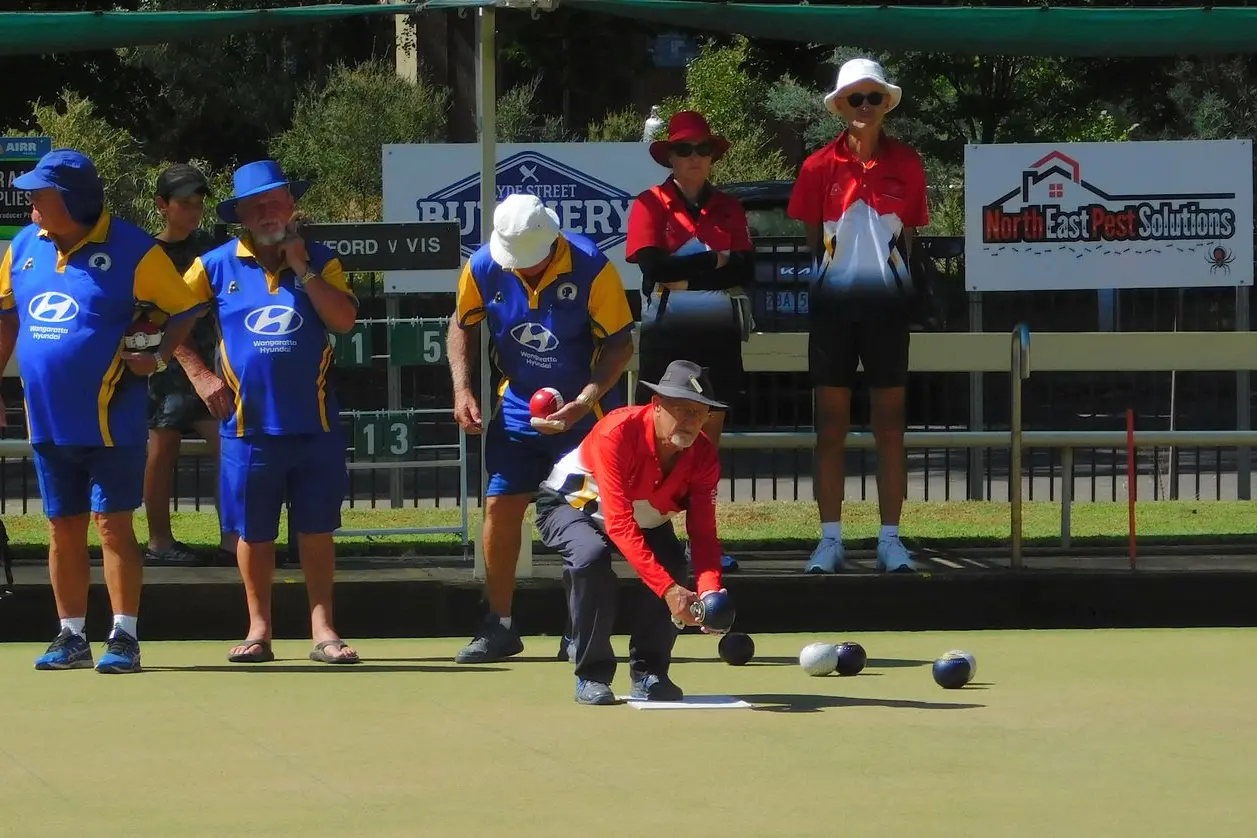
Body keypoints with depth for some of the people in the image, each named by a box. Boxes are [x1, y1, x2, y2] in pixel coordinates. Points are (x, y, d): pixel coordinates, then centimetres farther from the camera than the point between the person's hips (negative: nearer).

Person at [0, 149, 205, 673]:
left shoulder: (132, 251, -9)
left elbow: (184, 310, -3)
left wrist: (158, 358, -16)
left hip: (110, 422, -5)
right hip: (47, 422, 5)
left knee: (113, 526, -4)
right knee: (63, 530, 10)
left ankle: (124, 637, -1)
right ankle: (72, 637, 16)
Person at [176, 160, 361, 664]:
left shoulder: (320, 262, 5)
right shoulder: (216, 267, 4)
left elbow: (344, 320, -9)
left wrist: (302, 267, -10)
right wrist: (198, 373, 1)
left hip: (314, 425, 0)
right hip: (249, 426, 0)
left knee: (317, 529, 2)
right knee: (253, 532, 5)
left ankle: (322, 630, 6)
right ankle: (259, 631, 14)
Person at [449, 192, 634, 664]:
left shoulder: (591, 269, -21)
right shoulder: (482, 268, -12)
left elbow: (620, 345, -14)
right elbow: (463, 326, 7)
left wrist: (585, 401, -26)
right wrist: (462, 390, -4)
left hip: (581, 412, -3)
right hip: (516, 408, 3)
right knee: (500, 507, 1)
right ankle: (499, 627, 12)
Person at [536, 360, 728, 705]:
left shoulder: (703, 454, -21)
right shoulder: (618, 433, -38)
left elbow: (703, 534, -24)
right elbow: (619, 525, -44)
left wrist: (710, 591, -44)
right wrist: (668, 590, -51)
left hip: (646, 517, 5)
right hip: (571, 505, -5)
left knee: (673, 563, -24)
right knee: (592, 556, -35)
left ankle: (648, 673, -5)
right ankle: (592, 676, -21)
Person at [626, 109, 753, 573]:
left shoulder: (727, 207, 11)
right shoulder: (651, 204, 0)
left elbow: (746, 270, 0)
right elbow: (653, 265, -14)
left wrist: (686, 277, -11)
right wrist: (716, 261, -8)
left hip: (717, 332, 4)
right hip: (666, 333, -4)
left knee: (708, 439, 4)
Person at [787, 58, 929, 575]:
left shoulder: (906, 165, 3)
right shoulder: (820, 167, 0)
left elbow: (907, 236, 10)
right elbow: (811, 238, 8)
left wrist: (893, 280, 5)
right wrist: (829, 276, 5)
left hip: (886, 300, 1)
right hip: (833, 300, -1)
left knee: (890, 424, 2)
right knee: (831, 424, 2)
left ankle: (890, 539, 6)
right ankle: (830, 539, 5)